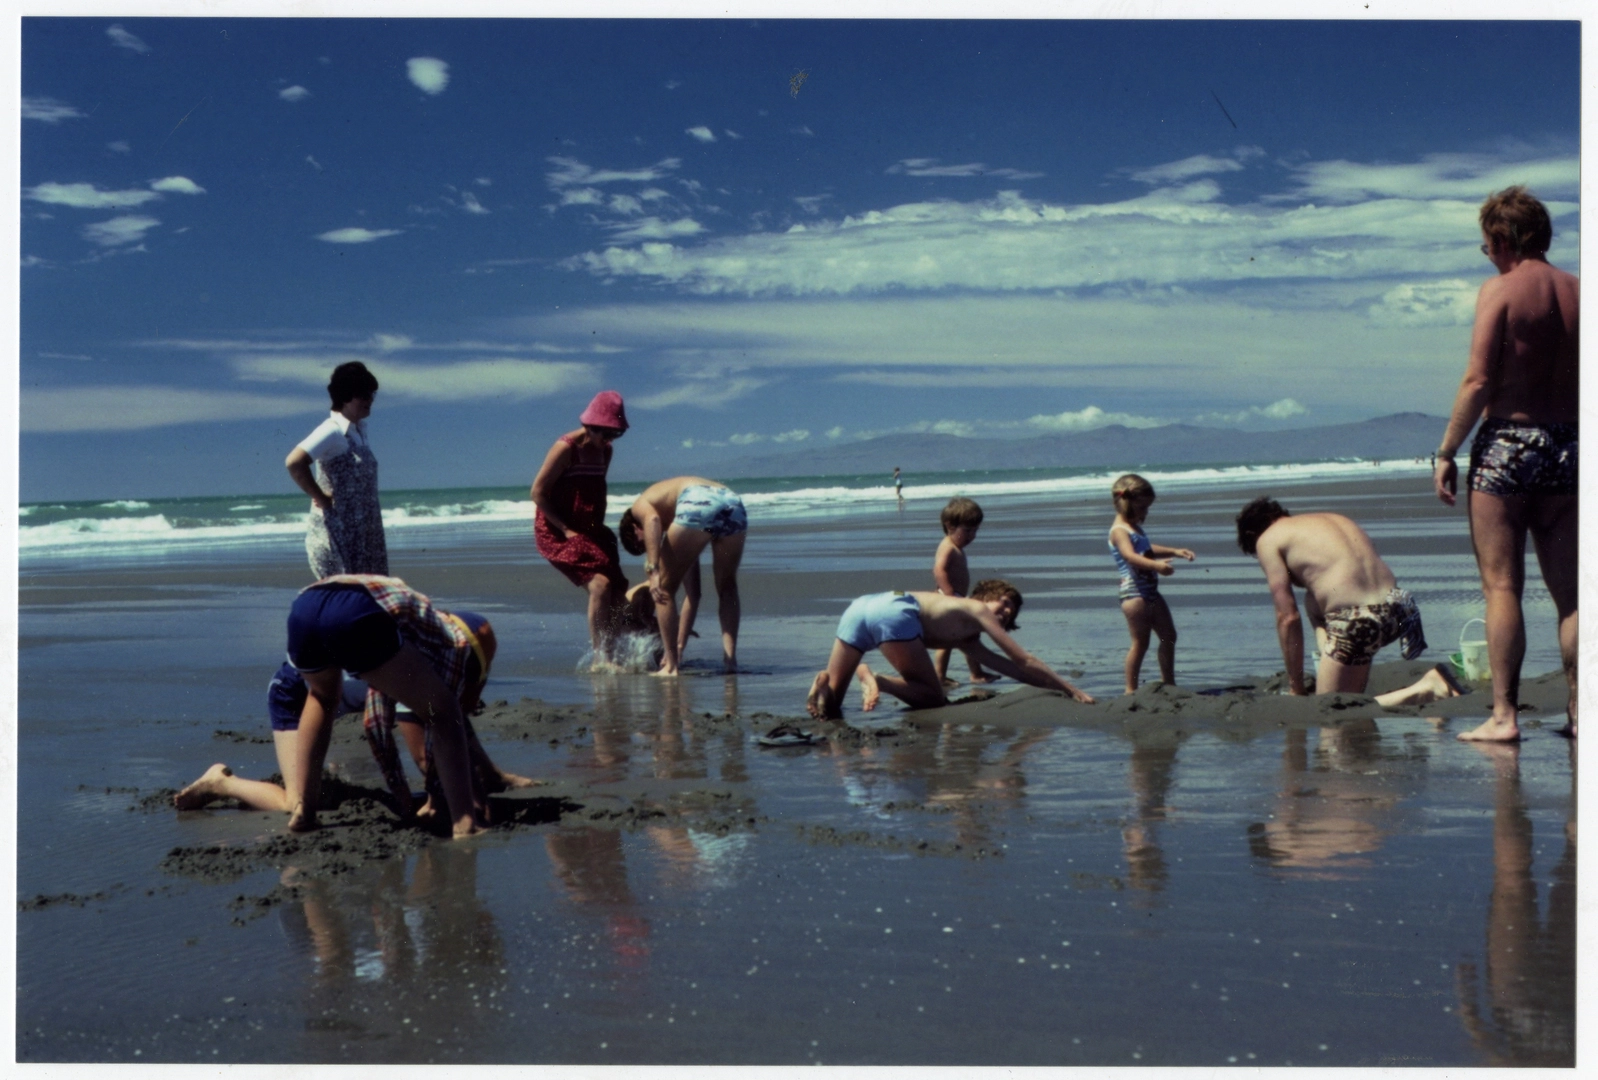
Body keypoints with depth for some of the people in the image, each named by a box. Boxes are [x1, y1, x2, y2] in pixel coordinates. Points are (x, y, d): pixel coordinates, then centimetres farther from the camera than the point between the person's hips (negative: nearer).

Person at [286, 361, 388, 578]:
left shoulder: (358, 430, 12)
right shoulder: (332, 431, -14)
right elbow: (294, 463, -26)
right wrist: (322, 499, -18)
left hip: (361, 534, 9)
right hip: (336, 533, -9)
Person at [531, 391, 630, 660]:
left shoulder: (605, 450, 9)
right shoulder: (566, 448, -15)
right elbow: (537, 492, -15)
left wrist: (598, 527, 10)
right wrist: (565, 529, -17)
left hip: (589, 530, 8)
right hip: (557, 531, -8)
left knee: (618, 591, 0)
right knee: (600, 584, -23)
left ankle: (612, 655, 9)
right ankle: (600, 658, -18)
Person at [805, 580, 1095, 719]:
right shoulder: (977, 609, 18)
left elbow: (1016, 668, 36)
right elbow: (1025, 661, 15)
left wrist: (1064, 688, 35)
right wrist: (1073, 691, 17)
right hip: (894, 610, -8)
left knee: (827, 705, 15)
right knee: (934, 698, 3)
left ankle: (825, 683, -15)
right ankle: (874, 679, -16)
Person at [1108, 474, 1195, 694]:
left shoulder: (1136, 529, 18)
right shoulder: (1119, 531, -14)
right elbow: (1130, 556, -32)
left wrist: (1174, 552, 28)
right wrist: (1156, 565, -46)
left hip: (1151, 592, 10)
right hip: (1134, 594, -10)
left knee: (1169, 636, 15)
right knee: (1140, 643, -7)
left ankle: (1168, 683, 26)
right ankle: (1131, 689, 1)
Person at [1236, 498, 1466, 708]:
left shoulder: (1268, 540, 8)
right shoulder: (1334, 518, 29)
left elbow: (1288, 618, 3)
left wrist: (1295, 689, 9)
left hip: (1358, 621, -7)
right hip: (1397, 608, 7)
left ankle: (1422, 692, -11)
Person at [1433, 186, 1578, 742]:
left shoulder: (1500, 289, -7)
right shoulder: (1577, 291, 9)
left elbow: (1478, 382, -13)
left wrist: (1446, 453, -7)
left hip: (1506, 442, -5)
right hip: (1567, 446, 5)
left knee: (1502, 587, -2)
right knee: (1568, 590, 10)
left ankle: (1503, 715, -3)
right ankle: (1579, 712, 12)